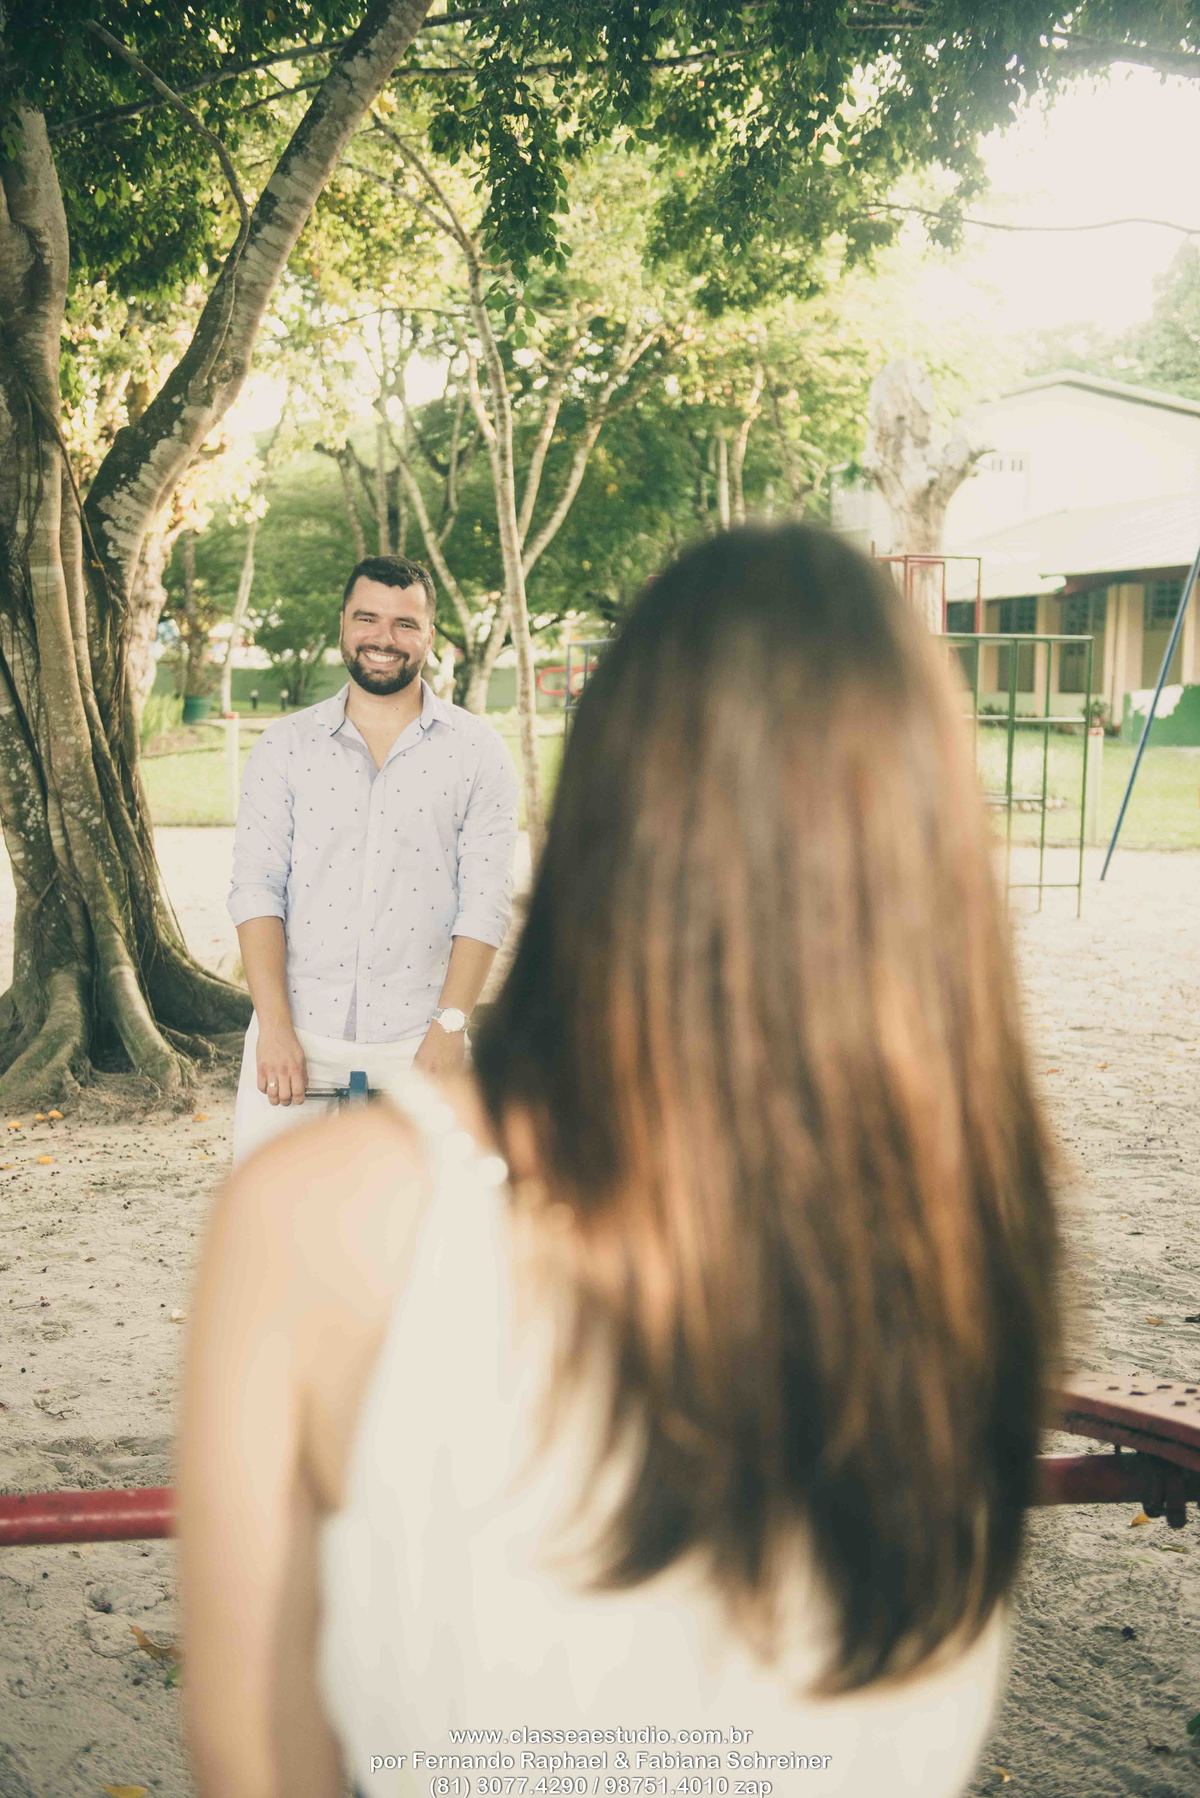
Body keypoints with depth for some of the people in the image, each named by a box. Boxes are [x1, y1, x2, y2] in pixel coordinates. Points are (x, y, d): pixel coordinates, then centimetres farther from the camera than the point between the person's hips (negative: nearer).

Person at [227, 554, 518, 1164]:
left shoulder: (476, 751, 4)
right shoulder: (284, 746, 7)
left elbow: (485, 901, -1)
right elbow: (256, 889, 1)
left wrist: (450, 1027, -10)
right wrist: (274, 1025, -9)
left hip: (417, 1043, -1)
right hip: (297, 1037, 1)